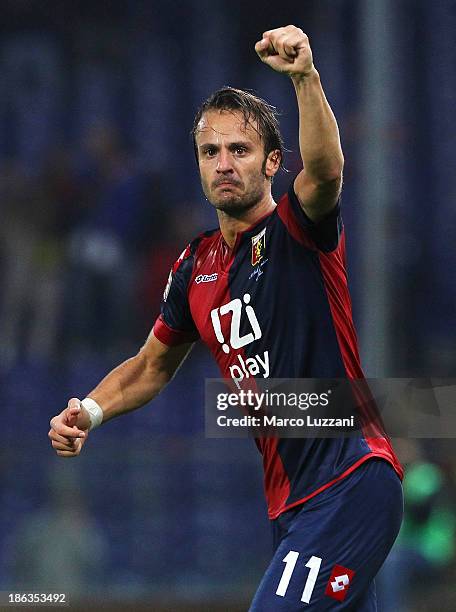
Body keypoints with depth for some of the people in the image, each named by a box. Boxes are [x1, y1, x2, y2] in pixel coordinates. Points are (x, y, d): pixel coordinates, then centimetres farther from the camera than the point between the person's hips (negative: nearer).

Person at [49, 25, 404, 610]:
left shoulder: (297, 231, -8)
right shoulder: (195, 266, 12)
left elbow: (325, 169, -31)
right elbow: (152, 365, 26)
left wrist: (305, 76, -47)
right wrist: (91, 410, 7)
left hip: (351, 484, -8)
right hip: (290, 502, 8)